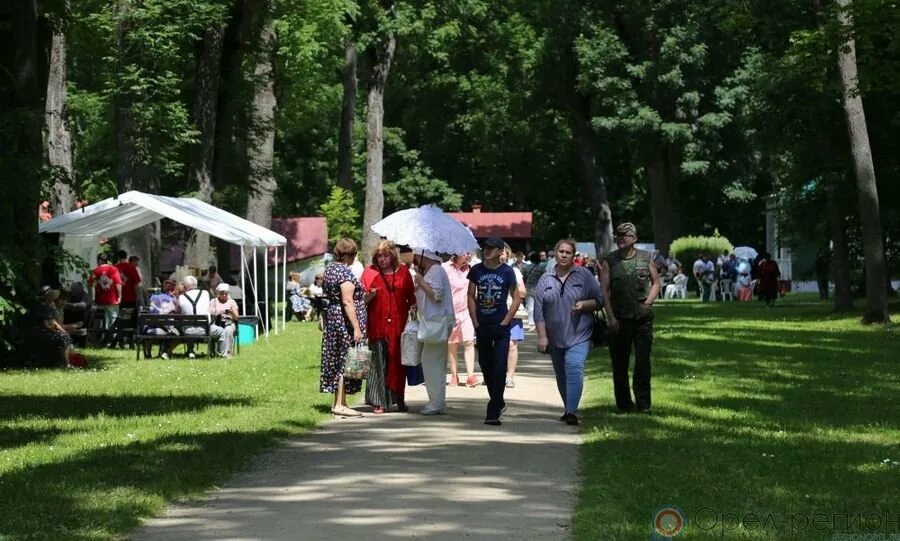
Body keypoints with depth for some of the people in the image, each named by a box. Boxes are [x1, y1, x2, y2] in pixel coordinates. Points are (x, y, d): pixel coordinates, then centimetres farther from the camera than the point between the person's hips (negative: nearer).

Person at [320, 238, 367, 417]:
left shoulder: (330, 268, 11)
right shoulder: (345, 272, -17)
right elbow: (348, 302, -22)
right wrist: (357, 328, -21)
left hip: (331, 315, 9)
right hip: (345, 321, -9)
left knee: (338, 362, 13)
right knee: (346, 361, -5)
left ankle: (339, 402, 17)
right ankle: (339, 405, -4)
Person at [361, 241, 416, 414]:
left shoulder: (403, 272, 10)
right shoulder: (369, 272, 5)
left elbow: (411, 296, 16)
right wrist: (370, 296, -15)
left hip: (399, 324, 2)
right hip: (378, 325, -2)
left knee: (399, 362, 4)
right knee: (379, 362, -6)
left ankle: (400, 399, 14)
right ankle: (378, 402, -3)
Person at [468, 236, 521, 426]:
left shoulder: (507, 272, -2)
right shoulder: (476, 270, 4)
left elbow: (516, 298, 1)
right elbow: (471, 297, 8)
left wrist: (505, 322, -7)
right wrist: (475, 323, 0)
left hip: (501, 327, -3)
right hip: (482, 327, 3)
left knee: (499, 369, -8)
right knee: (486, 367, 12)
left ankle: (493, 412, -8)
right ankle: (499, 403, 30)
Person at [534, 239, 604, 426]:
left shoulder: (584, 275, 2)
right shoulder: (545, 280, 7)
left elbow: (599, 300, 5)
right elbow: (539, 310, 5)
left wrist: (584, 304, -15)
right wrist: (542, 336, -2)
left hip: (578, 335, -3)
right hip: (554, 338, 3)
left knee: (574, 369, -20)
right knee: (561, 375, 11)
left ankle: (572, 411, -25)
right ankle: (568, 409, 26)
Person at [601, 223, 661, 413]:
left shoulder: (645, 258, 5)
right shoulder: (610, 260, 2)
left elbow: (656, 282, 16)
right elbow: (604, 290, 0)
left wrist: (648, 302, 0)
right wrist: (611, 317, -8)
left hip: (642, 317, 0)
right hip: (619, 318, 0)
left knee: (643, 360, -3)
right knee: (619, 362, 5)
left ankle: (643, 402, 2)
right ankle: (623, 402, 15)